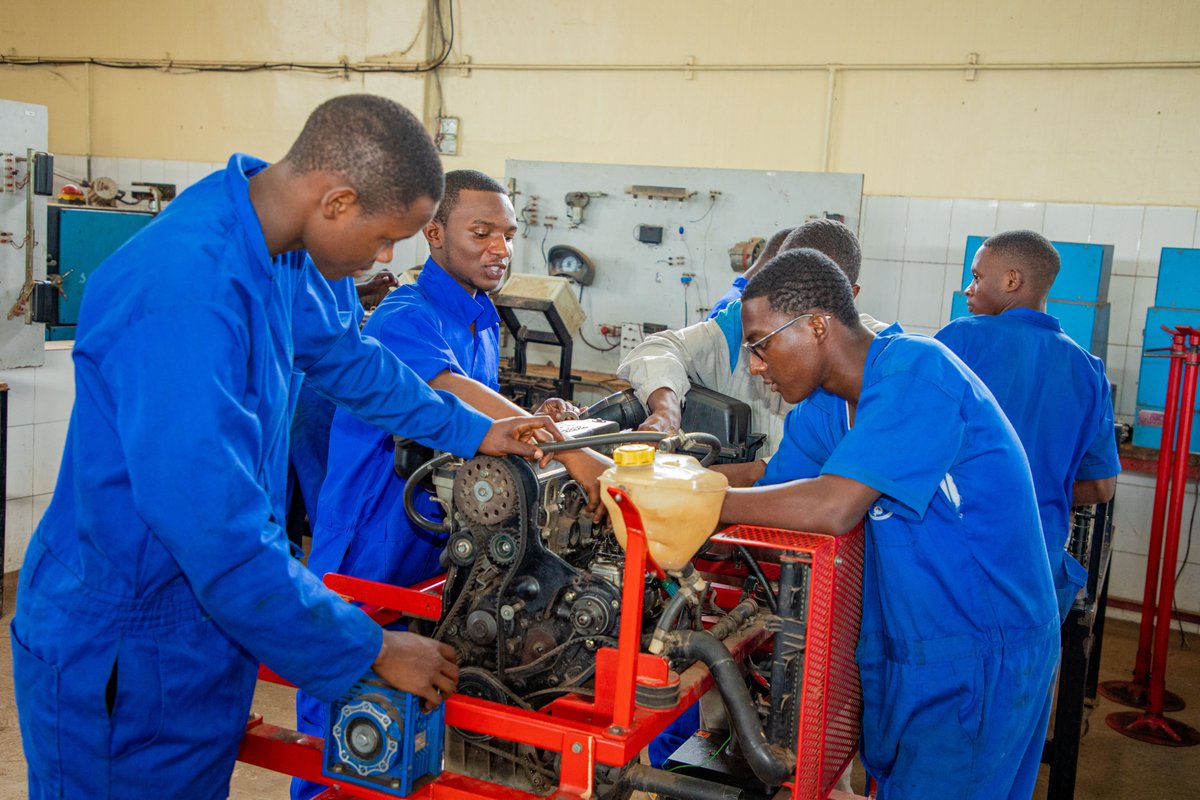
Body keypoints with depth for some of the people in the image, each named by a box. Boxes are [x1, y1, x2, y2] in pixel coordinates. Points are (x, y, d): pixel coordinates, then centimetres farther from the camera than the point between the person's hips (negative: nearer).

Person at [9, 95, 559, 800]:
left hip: (209, 639, 8)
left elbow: (347, 359, 20)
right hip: (122, 670, -8)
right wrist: (373, 651, -19)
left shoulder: (281, 257, -2)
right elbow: (226, 543, -31)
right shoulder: (185, 293, -31)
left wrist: (475, 433, 26)